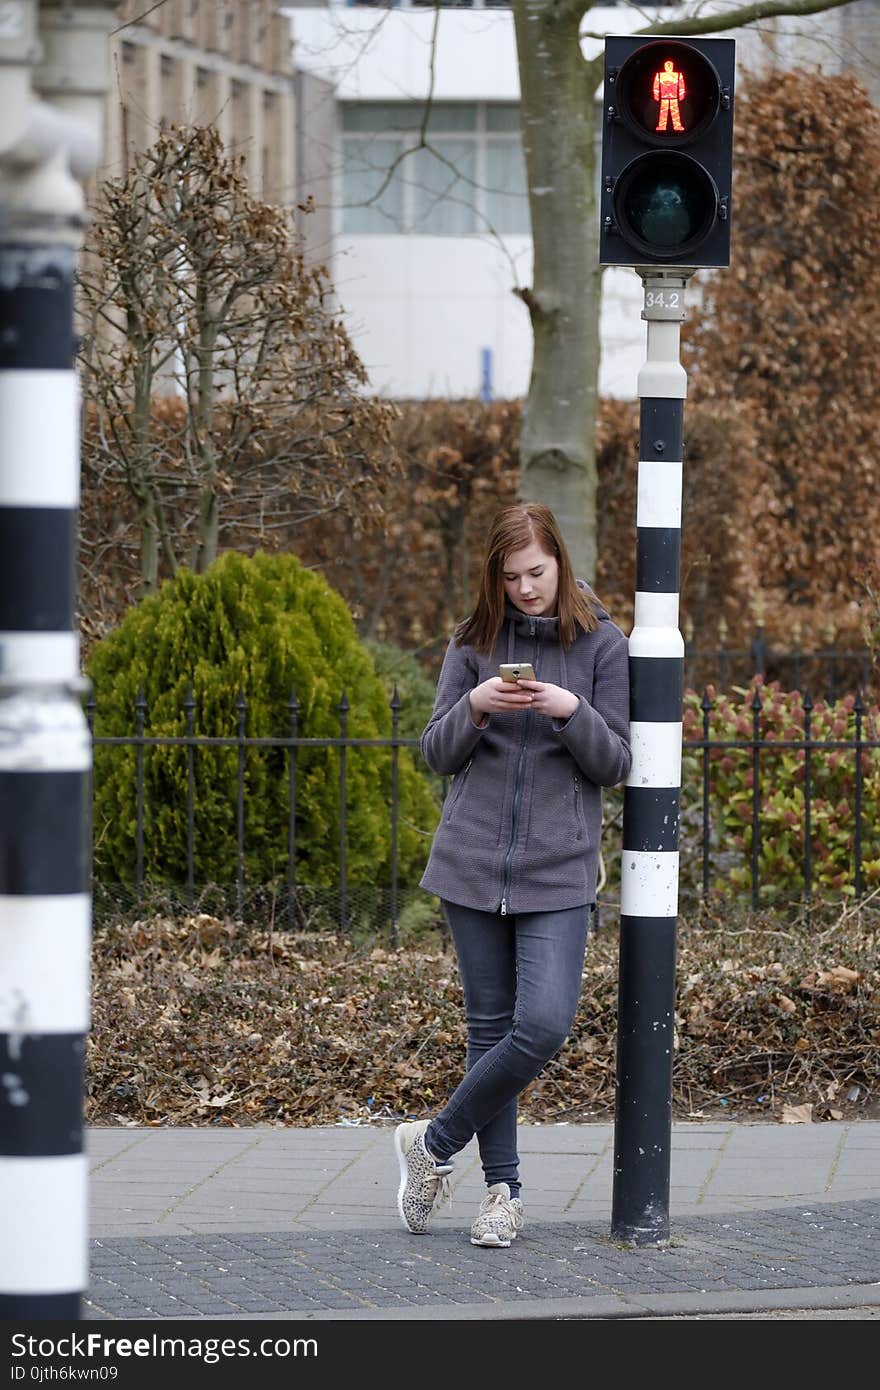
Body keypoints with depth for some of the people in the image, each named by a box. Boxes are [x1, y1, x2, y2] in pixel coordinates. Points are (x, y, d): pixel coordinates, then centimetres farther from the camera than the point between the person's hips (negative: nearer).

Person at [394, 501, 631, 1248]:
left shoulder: (601, 645, 1)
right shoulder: (475, 642, 6)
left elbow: (615, 764, 1)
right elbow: (438, 754, 7)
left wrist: (571, 712, -17)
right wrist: (474, 707, -13)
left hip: (558, 870, -2)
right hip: (473, 863, 2)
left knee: (543, 1025, -15)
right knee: (491, 1026, 6)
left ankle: (435, 1143, 3)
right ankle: (503, 1189, 16)